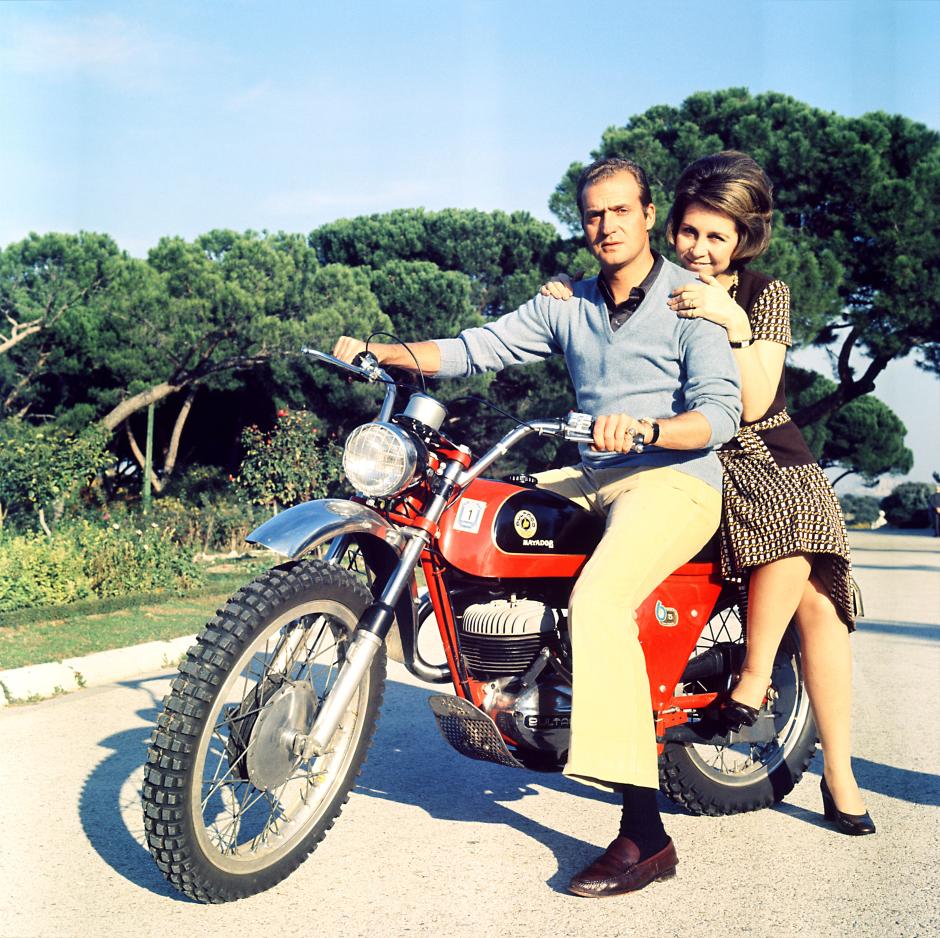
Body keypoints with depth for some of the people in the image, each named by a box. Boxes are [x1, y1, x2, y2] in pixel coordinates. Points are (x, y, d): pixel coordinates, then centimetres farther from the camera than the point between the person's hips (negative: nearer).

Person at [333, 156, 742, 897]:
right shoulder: (568, 305, 16)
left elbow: (721, 411, -14)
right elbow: (479, 347, 8)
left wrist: (645, 428, -34)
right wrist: (385, 352, -6)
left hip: (676, 480, -7)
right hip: (593, 479, 8)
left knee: (598, 600, -32)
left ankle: (645, 833, -29)